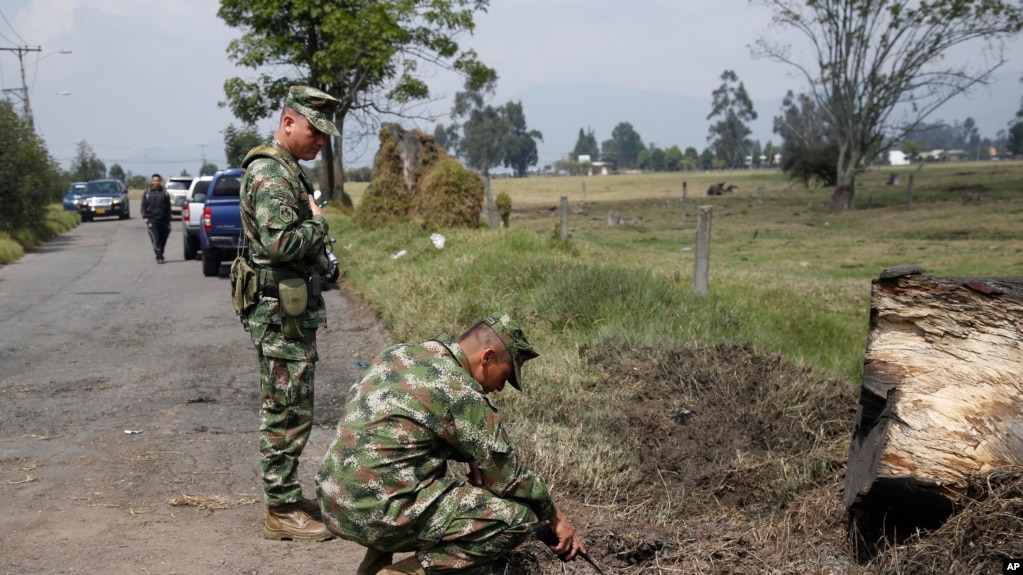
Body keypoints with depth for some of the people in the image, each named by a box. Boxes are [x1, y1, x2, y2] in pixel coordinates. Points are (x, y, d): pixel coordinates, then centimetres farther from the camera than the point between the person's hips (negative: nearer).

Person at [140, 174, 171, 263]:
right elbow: (144, 206, 8)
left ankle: (160, 255, 24)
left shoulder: (164, 193, 8)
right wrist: (145, 217, -4)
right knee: (156, 239, -10)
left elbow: (168, 208, 9)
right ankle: (159, 257, -12)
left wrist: (168, 220, 3)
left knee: (163, 239, 7)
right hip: (152, 220, -2)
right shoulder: (147, 192, 7)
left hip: (163, 220, 2)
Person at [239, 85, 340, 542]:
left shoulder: (287, 170, 17)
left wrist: (313, 229, 10)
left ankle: (287, 496, 27)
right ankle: (281, 512, 5)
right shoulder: (269, 172, -17)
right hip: (280, 314, -10)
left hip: (294, 311, 11)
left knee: (289, 410, 16)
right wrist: (319, 223, -13)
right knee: (287, 413, -4)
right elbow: (280, 242, -29)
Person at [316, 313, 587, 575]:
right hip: (379, 514, -9)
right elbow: (508, 470, -4)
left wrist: (472, 460, 16)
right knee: (518, 518, -6)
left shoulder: (398, 354, 10)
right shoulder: (460, 392, -12)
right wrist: (555, 517, 9)